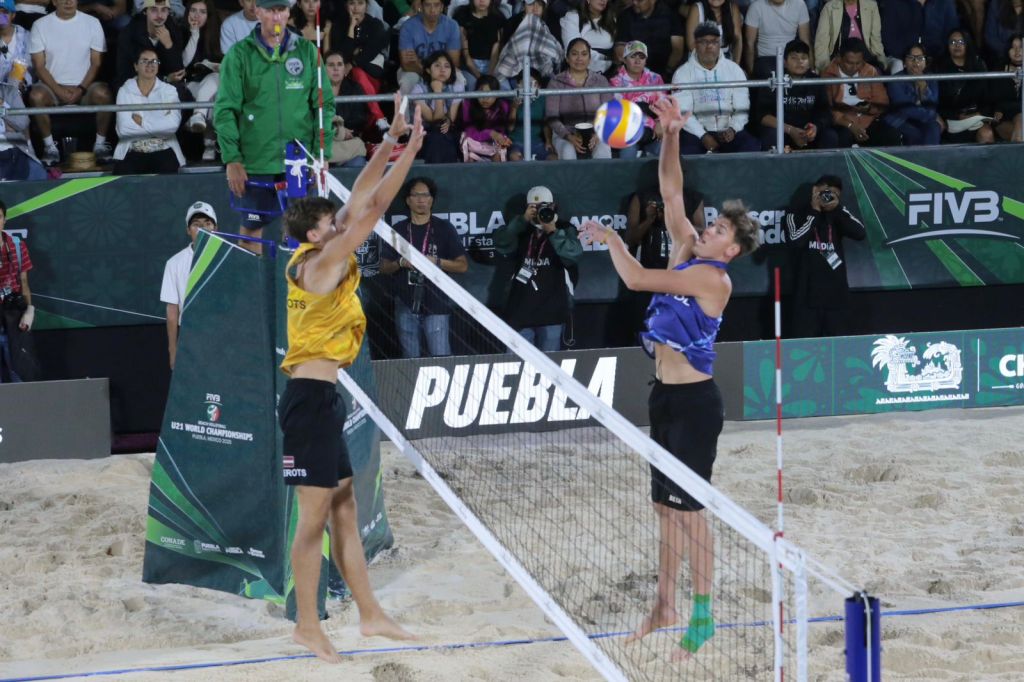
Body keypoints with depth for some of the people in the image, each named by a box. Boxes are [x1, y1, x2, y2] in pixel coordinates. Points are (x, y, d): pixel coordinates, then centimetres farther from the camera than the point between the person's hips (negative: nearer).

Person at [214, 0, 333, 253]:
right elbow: (225, 110, -2)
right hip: (255, 161, -1)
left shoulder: (307, 51, 5)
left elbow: (324, 105, 7)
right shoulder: (240, 54, 0)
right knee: (252, 225, 5)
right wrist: (231, 159, -8)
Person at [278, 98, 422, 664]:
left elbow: (360, 199, 15)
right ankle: (307, 627, 1)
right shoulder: (321, 263, -14)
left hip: (322, 398, 10)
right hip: (311, 397, -10)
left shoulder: (321, 257, 10)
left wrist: (389, 142, 10)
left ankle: (370, 614, 18)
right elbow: (374, 208, -16)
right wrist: (410, 150, -11)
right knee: (316, 515, -5)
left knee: (343, 510, 13)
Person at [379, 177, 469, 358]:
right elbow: (384, 267, 12)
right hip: (406, 305, 2)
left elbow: (462, 265, 4)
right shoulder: (398, 229, 11)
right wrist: (401, 263, -8)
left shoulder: (444, 229, 5)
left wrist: (437, 262, -12)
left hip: (436, 304, -2)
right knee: (411, 361, 5)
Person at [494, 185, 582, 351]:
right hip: (521, 310, 3)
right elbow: (501, 244, -3)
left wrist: (553, 232, -16)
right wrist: (522, 220, -8)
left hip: (551, 312, -3)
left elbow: (573, 255, -12)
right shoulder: (522, 231, 16)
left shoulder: (565, 230, 6)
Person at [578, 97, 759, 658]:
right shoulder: (687, 251, 6)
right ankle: (665, 607, 22)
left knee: (688, 508, -5)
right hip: (666, 395, 9)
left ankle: (703, 616, 2)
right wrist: (671, 136, -5)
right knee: (665, 506, 13)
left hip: (694, 401, -9)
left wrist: (608, 238, -6)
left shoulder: (713, 278, -17)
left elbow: (636, 279, -22)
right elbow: (671, 192, 7)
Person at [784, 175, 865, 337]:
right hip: (807, 294, -3)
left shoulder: (838, 213, 9)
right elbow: (794, 242, -17)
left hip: (836, 295, 3)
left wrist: (837, 208, -11)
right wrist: (814, 212, -12)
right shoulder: (798, 212, 0)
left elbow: (860, 233, -6)